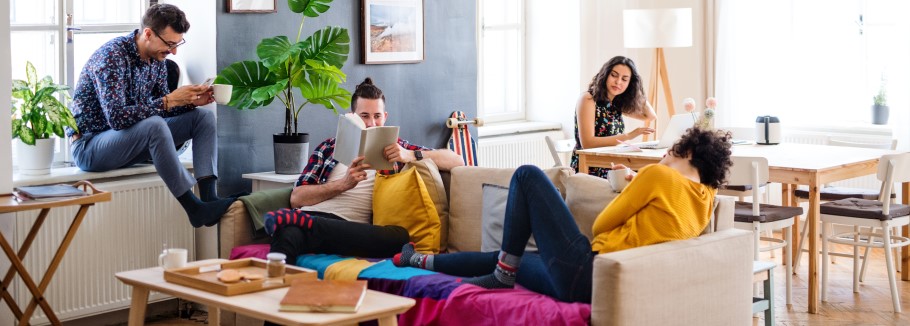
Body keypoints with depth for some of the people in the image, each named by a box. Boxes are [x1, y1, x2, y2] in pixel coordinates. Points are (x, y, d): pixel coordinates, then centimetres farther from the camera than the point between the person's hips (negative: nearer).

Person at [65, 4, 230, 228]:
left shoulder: (156, 58, 2)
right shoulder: (112, 56, -23)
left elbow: (160, 108, 11)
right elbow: (117, 117, -31)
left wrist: (191, 101, -9)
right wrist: (168, 101, -29)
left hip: (134, 140, 9)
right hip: (89, 145, -9)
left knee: (204, 117, -4)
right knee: (154, 125, -37)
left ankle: (208, 198, -22)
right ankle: (194, 208, -30)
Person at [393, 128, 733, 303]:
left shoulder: (658, 175, -9)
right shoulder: (706, 198, 11)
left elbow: (601, 226, -3)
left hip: (584, 271, -8)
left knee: (527, 176, 3)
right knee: (503, 258, 26)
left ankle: (503, 274, 6)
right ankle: (420, 260, 42)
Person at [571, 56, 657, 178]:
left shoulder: (617, 104, 10)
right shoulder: (587, 99, -9)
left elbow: (650, 116, 18)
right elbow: (587, 143, -19)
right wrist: (628, 136, -21)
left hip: (610, 171, 7)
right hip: (587, 171, -7)